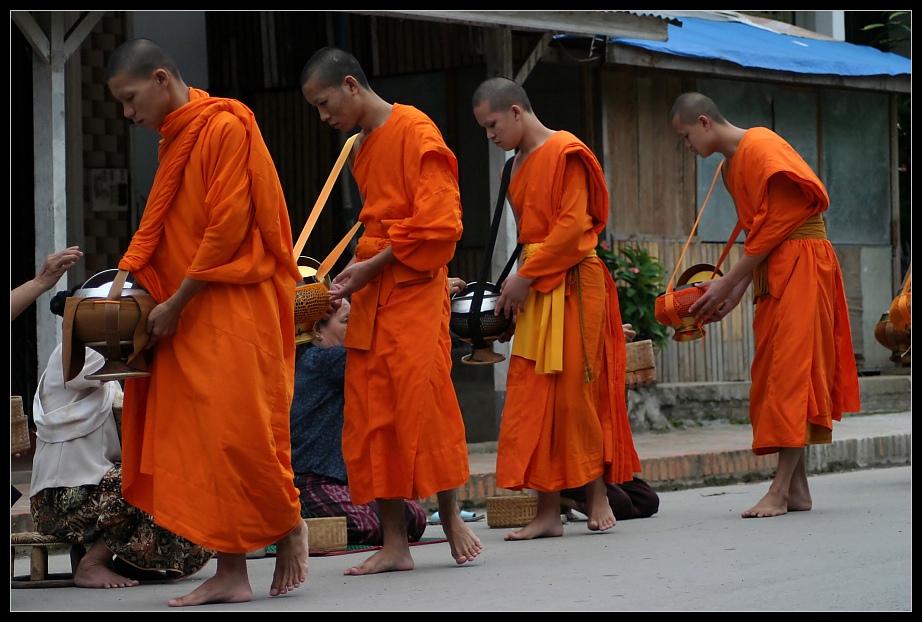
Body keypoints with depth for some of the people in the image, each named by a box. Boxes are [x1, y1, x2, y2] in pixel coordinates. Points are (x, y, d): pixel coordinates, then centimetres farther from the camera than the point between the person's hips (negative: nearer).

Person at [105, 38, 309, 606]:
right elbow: (157, 229, 18)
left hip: (234, 311, -9)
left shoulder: (226, 128, -10)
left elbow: (228, 228, -15)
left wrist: (176, 303, -13)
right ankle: (231, 574, 4)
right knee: (198, 441, 3)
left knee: (238, 430, -9)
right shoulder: (175, 141, 18)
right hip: (186, 319, 9)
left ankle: (290, 526, 13)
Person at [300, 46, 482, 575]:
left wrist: (372, 267, -12)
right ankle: (395, 544, 4)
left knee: (424, 406, -9)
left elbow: (437, 224, -15)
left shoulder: (416, 131, -8)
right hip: (371, 299, 8)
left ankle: (451, 518, 8)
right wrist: (358, 270, 7)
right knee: (370, 420, 2)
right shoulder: (361, 149, 18)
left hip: (414, 293, -8)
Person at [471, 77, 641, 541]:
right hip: (536, 291, 8)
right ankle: (548, 511, 1)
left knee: (576, 391, -4)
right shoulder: (520, 166, 16)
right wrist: (519, 281, 5)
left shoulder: (566, 152, -8)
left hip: (572, 286, -8)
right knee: (534, 397, 1)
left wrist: (526, 275, -14)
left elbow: (572, 225, -14)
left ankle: (598, 498, 9)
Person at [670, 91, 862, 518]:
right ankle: (797, 491, 6)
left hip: (801, 267, -10)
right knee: (773, 377, 5)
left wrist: (728, 283, -13)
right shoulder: (731, 165, 17)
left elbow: (774, 226, -17)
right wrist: (737, 289, 6)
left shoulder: (760, 147, -13)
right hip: (773, 274, 10)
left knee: (791, 374, -12)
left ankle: (781, 490, -16)